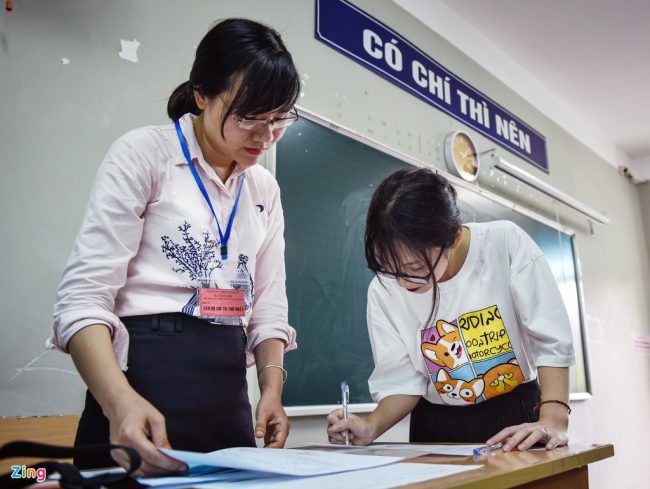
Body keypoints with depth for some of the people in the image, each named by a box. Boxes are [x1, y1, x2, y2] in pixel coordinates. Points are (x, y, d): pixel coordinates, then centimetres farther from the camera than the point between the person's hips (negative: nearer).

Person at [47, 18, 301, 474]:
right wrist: (121, 400, -30)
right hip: (143, 376, -5)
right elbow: (84, 296, -14)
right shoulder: (143, 153, -7)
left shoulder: (265, 189, 10)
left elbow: (268, 305, 11)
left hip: (228, 394, 6)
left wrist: (272, 388, -5)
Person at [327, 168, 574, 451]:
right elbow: (402, 380, -4)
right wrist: (372, 427, -20)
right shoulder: (383, 290, -10)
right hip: (437, 430, 0)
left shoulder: (506, 244, -15)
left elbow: (551, 341, -12)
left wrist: (554, 420, -22)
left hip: (518, 420, 0)